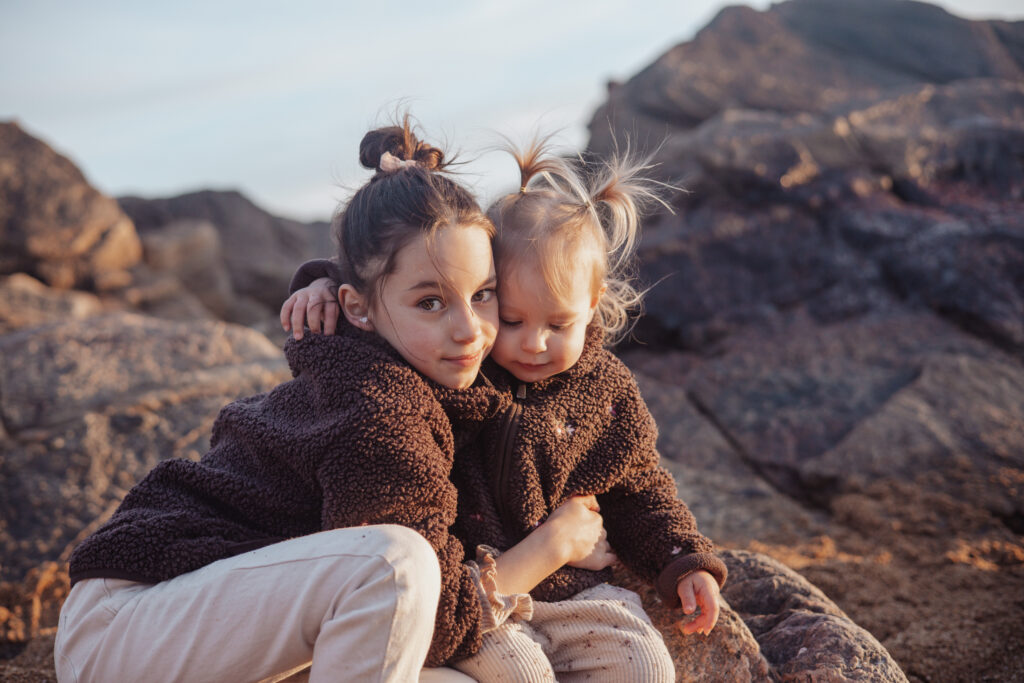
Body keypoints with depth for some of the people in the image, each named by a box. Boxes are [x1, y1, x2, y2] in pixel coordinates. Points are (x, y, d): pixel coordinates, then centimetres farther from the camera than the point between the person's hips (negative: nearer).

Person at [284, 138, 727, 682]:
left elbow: (638, 494, 12)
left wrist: (685, 563, 3)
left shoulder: (607, 391, 1)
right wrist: (324, 284, -16)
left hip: (572, 584, 3)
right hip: (463, 589, -3)